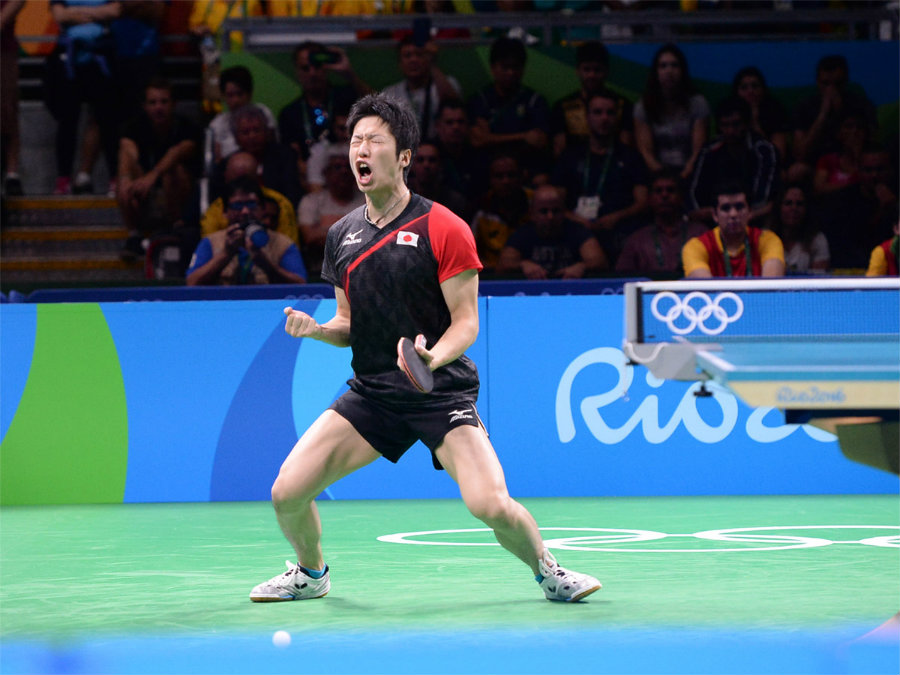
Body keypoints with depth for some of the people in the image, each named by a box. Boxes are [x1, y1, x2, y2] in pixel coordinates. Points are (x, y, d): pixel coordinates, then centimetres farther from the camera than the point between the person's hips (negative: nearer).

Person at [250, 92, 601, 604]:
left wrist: (432, 359, -28)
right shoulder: (343, 235, 8)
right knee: (288, 492, -6)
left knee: (491, 505, -22)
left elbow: (466, 323, -8)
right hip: (371, 393, 5)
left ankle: (548, 571, 9)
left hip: (441, 390, -5)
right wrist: (316, 329, -5)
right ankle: (311, 574, 27)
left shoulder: (444, 230, -9)